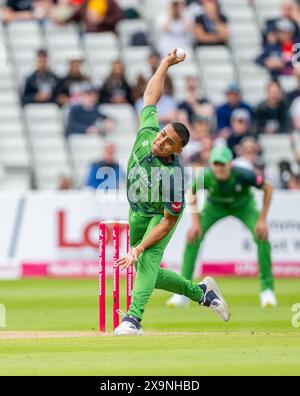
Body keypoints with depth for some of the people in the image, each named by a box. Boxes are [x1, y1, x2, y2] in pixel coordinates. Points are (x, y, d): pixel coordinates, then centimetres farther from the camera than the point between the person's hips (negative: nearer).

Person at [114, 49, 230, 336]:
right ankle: (199, 291, 31)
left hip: (162, 216, -7)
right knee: (148, 273, 11)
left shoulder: (173, 174, -35)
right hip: (138, 213, 7)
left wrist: (139, 248, -37)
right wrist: (165, 64, -4)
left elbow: (169, 221, -31)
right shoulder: (148, 132, -21)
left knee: (149, 257, -31)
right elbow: (151, 97, -3)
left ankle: (133, 318, -43)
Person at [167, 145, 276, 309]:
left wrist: (262, 220, -23)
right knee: (193, 237, -14)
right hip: (216, 206, 1)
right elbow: (193, 194, -7)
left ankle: (267, 289, -10)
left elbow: (268, 189, -21)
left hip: (243, 205, -1)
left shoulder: (242, 175, -38)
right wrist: (196, 221, -15)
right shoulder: (204, 177, -33)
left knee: (262, 237, -23)